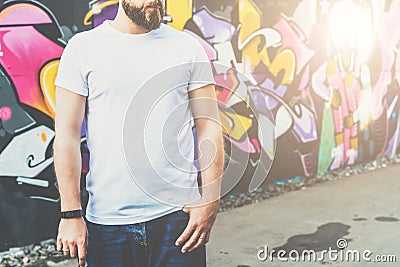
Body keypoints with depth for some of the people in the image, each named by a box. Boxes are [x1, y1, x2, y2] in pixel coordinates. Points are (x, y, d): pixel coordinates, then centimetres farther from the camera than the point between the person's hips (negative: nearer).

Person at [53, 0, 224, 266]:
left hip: (177, 215, 1)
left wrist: (209, 202, -6)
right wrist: (71, 213, -7)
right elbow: (67, 133, -2)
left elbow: (209, 128, 2)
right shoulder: (83, 47, 0)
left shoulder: (188, 47, 4)